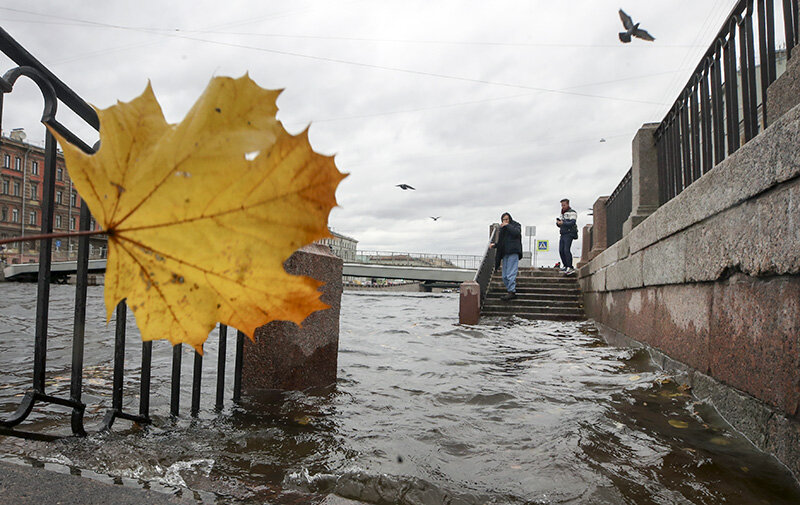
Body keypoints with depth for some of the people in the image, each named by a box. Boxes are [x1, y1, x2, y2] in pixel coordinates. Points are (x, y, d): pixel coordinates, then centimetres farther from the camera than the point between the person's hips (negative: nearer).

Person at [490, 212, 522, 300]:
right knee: (505, 276, 3)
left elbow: (516, 232, -15)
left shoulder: (516, 225, 7)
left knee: (511, 273, -15)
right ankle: (510, 290, 8)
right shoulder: (502, 229, 25)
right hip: (505, 253, 7)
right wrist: (494, 244, 7)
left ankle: (512, 292, -15)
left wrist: (507, 225, -8)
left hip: (513, 252, -7)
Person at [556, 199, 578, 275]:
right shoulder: (563, 214, 23)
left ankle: (570, 268, -21)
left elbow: (572, 223, -16)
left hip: (569, 234, -8)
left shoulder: (572, 213, -3)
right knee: (561, 251, 1)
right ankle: (566, 266, 12)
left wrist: (562, 223, -23)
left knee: (566, 250, -19)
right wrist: (557, 222, -3)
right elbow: (559, 225, 19)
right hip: (563, 235, 8)